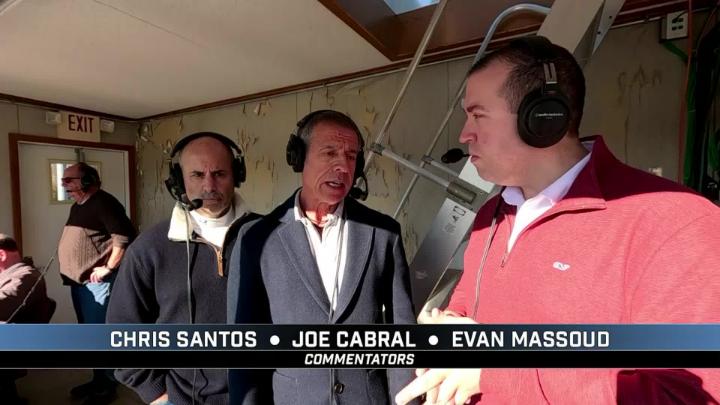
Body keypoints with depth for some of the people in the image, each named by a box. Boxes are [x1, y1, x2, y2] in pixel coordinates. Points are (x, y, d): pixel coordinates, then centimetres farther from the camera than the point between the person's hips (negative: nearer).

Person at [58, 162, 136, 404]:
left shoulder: (102, 202, -16)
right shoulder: (77, 206, 14)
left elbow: (124, 237, -25)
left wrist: (108, 268, -20)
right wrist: (70, 271, 14)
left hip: (97, 281, -10)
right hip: (78, 280, 10)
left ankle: (107, 386, 16)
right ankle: (97, 379, 34)